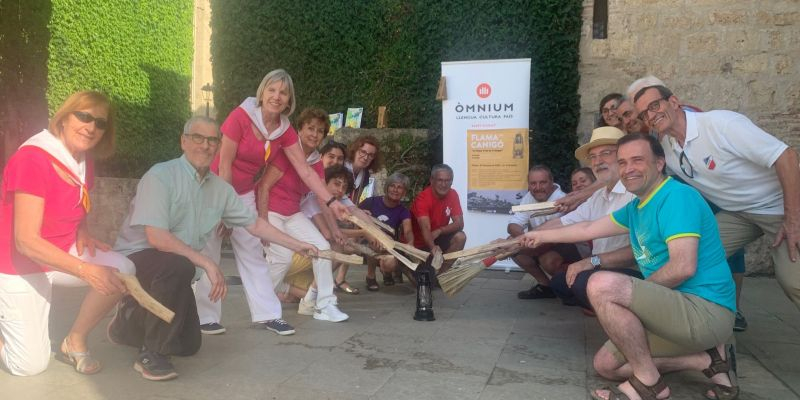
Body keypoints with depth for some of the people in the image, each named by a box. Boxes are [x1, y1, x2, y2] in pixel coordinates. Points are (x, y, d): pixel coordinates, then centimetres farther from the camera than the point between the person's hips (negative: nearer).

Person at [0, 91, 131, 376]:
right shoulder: (32, 159, -25)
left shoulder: (84, 162, -1)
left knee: (123, 271, -20)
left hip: (62, 254, 7)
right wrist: (85, 270, -36)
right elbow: (26, 241, -29)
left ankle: (75, 341, 0)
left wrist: (83, 234, -7)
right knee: (30, 365, -5)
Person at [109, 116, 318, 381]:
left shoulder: (221, 188, -1)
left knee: (188, 345, 9)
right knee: (178, 266, -38)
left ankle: (130, 323, 36)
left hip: (172, 270, 7)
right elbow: (156, 237, -28)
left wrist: (297, 246, 8)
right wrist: (207, 264, -25)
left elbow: (254, 224, 8)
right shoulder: (160, 176, -20)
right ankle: (151, 354, -20)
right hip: (135, 259, -7)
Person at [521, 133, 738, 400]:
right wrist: (540, 235, 35)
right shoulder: (636, 208, 13)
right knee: (605, 365, 14)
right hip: (679, 309, 10)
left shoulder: (677, 196, -15)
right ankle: (707, 360, 10)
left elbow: (683, 267, -26)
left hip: (706, 311, -10)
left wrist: (637, 291, -10)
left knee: (602, 285, -27)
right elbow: (588, 229, 25)